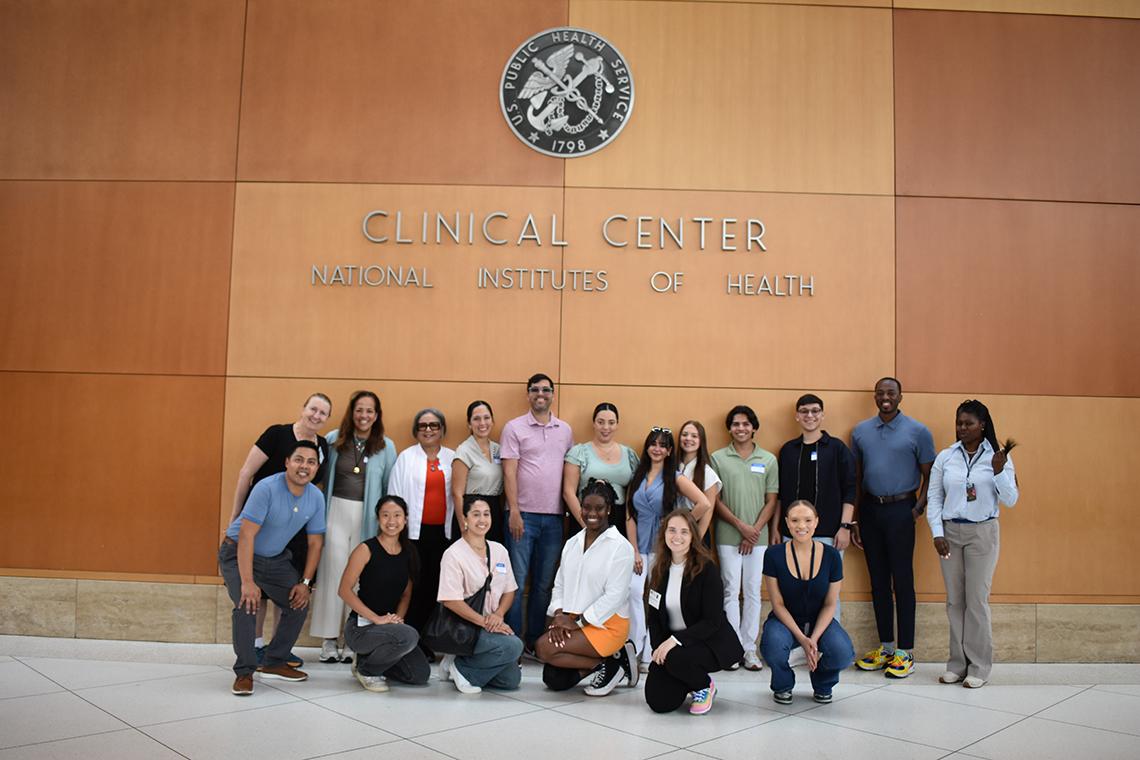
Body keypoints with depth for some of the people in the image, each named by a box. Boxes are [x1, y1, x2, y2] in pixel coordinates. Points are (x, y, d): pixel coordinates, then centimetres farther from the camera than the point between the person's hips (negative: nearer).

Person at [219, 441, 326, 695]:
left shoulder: (316, 498, -9)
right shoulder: (267, 488, -28)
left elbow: (315, 543, 0)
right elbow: (246, 535, -31)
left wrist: (304, 583, -5)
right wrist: (247, 582, -35)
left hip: (275, 558, 6)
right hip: (238, 553, -6)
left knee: (299, 604, 1)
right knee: (247, 604, -26)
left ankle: (274, 663, 16)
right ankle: (244, 672, -12)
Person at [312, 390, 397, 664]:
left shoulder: (386, 446, 4)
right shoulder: (333, 440, 4)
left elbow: (391, 487, 6)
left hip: (368, 516, 0)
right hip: (337, 511, 0)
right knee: (333, 572, 1)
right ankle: (328, 640, 10)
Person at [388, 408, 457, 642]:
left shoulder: (452, 458, 8)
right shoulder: (406, 457, 3)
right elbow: (395, 496, 2)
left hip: (443, 532, 2)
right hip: (415, 531, -2)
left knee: (434, 586, 6)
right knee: (413, 586, -2)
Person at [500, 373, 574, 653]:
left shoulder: (565, 430, 12)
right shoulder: (514, 428, 0)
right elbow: (509, 473, -5)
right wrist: (514, 512, -12)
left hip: (554, 517, 4)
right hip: (523, 514, -3)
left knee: (544, 583, 10)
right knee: (517, 581, -1)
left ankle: (535, 640, 21)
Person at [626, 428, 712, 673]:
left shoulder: (675, 478, -1)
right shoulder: (637, 477, 11)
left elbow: (705, 505, -13)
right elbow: (630, 516, 7)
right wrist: (634, 551, -2)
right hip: (641, 545, 3)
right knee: (633, 590, -15)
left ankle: (649, 655, 5)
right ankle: (633, 650, -7)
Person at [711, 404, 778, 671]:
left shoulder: (768, 460, 5)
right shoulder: (718, 458, 1)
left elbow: (771, 500, 5)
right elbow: (715, 499, -1)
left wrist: (755, 530, -6)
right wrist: (741, 526, -9)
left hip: (758, 536, 1)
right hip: (728, 536, -1)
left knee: (753, 592, 5)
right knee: (731, 591, 2)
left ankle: (749, 647, 13)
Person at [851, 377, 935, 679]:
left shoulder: (917, 432, -1)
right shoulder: (860, 431, 9)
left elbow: (929, 475, 1)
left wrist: (919, 507, -14)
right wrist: (853, 518, 9)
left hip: (900, 510, -4)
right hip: (870, 509, 4)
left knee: (902, 581, -1)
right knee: (878, 581, 10)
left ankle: (905, 652, 8)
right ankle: (885, 648, 19)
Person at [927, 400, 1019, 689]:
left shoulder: (998, 457, -3)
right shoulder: (945, 457, 2)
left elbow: (1010, 500, -6)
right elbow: (934, 498, 5)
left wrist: (999, 471, -20)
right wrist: (937, 534, -3)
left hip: (982, 533, -3)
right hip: (950, 532, 3)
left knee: (977, 600, 0)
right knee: (954, 600, 8)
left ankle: (979, 667, 11)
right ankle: (957, 663, 18)